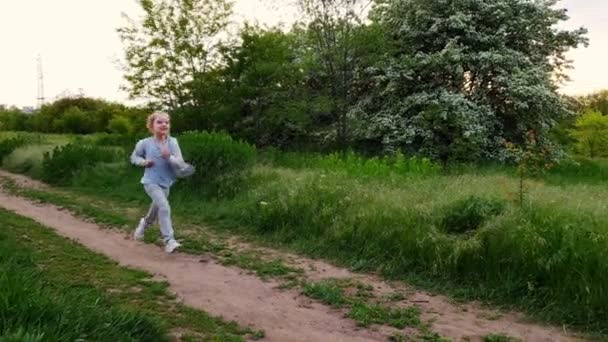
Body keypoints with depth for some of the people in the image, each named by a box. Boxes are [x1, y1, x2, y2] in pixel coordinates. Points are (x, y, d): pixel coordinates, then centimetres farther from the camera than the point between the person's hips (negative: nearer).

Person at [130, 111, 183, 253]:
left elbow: (181, 163, -14)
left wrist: (169, 157, -33)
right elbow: (134, 157, 7)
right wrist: (144, 162, -13)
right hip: (151, 181, -4)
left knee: (156, 209, 24)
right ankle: (169, 241, -17)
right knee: (164, 207, -23)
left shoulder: (173, 142, -11)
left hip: (166, 183, 4)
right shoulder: (145, 143, -11)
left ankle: (144, 223, 58)